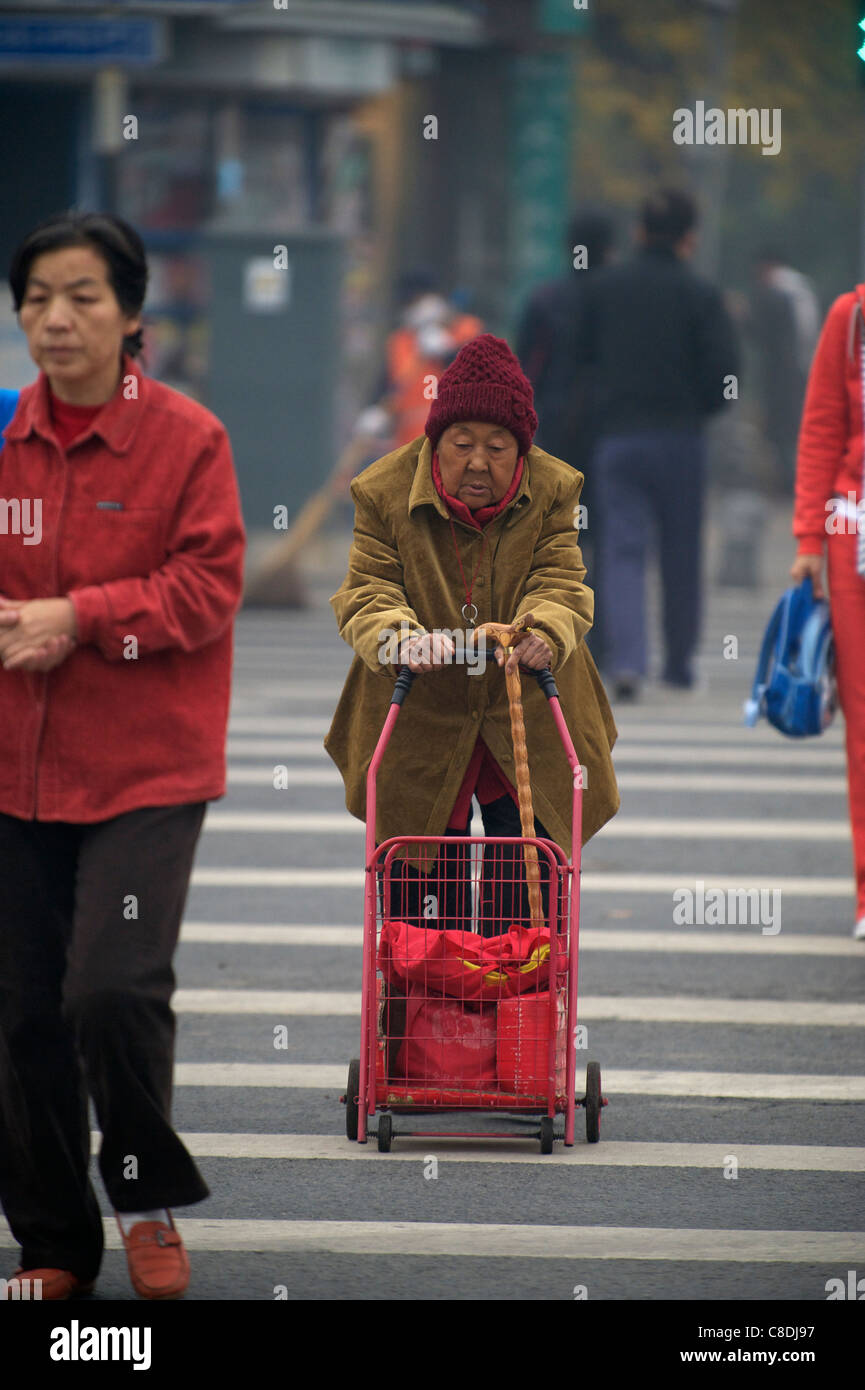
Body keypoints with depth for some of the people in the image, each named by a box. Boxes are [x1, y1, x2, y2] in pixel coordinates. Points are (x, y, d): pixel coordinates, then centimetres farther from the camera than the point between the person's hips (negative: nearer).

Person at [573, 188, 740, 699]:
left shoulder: (603, 287, 3)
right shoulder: (701, 296, -6)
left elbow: (582, 355, 6)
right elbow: (726, 373, -10)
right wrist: (695, 407, 8)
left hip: (616, 440, 1)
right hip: (681, 440, -1)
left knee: (623, 549, -2)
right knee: (682, 556, 12)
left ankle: (627, 658, -21)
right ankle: (680, 663, 21)